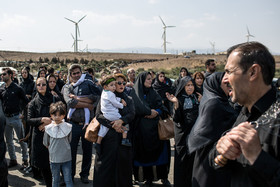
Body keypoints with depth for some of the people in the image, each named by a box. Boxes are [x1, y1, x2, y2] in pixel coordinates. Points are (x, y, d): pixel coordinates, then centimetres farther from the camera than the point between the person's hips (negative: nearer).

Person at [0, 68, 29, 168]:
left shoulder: (17, 88, -5)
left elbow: (26, 101, -1)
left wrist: (22, 112, -4)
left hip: (16, 117, -5)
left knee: (22, 140, 4)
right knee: (8, 141, 13)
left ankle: (25, 159, 16)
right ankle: (13, 160, 27)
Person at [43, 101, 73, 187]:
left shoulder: (68, 127, -6)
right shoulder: (48, 128, -4)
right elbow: (46, 144, 6)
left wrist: (64, 149, 5)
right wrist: (53, 150, 4)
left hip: (66, 158, 0)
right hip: (54, 158, 0)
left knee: (68, 180, 6)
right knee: (55, 180, 14)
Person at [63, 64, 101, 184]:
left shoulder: (88, 84, 7)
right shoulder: (67, 87, 5)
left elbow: (97, 96, -12)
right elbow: (70, 103, -13)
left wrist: (78, 99, -14)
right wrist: (87, 105, -12)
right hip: (73, 123, 0)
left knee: (87, 150, 11)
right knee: (71, 150, 8)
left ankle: (85, 174, 28)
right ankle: (70, 175, 25)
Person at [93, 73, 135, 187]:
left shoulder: (129, 100, 14)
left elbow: (132, 114, -1)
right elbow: (99, 115, -5)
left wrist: (121, 120, -20)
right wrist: (113, 125, -16)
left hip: (124, 136, 2)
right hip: (108, 136, -2)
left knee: (123, 164, 2)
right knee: (106, 165, -1)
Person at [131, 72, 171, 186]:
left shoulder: (153, 93, 15)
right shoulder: (134, 93, 2)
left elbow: (162, 107, 7)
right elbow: (136, 108, -12)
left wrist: (156, 112, -12)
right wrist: (150, 111, -11)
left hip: (154, 127, 3)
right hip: (142, 128, -3)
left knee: (159, 150, 1)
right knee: (145, 152, 1)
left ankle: (163, 177, 11)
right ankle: (148, 178, 13)